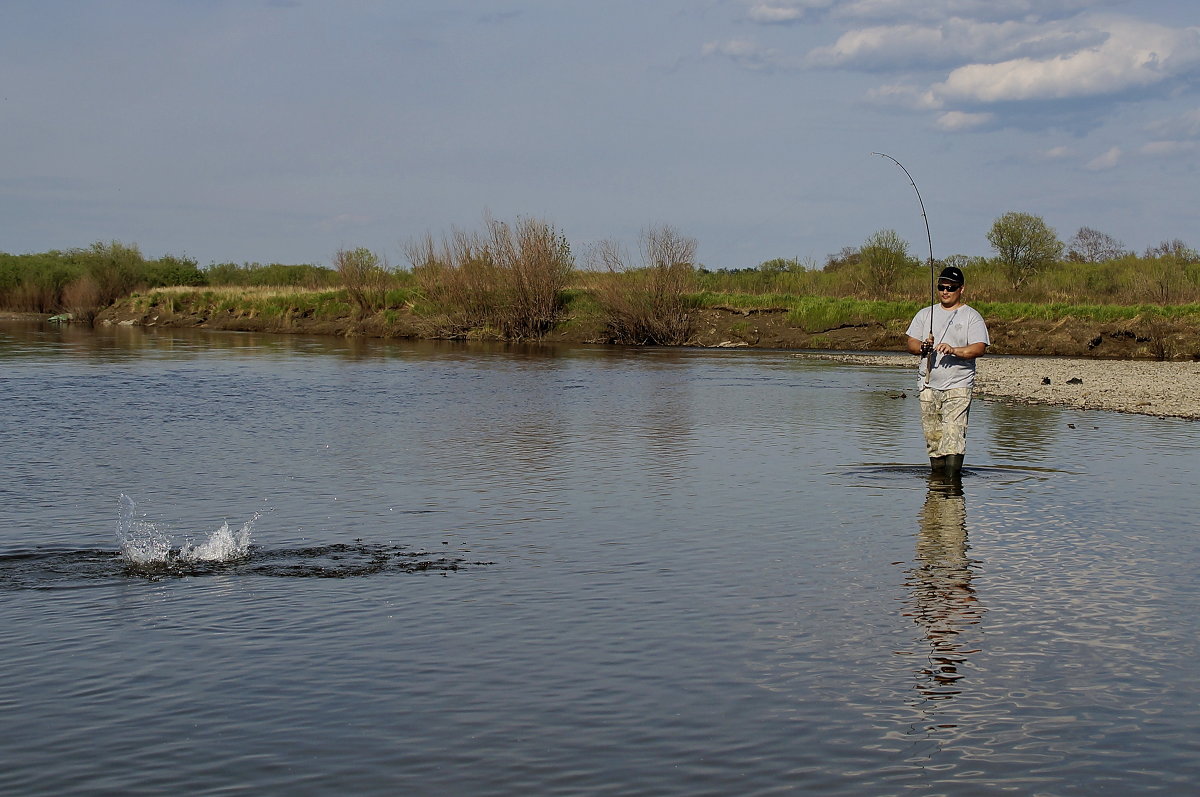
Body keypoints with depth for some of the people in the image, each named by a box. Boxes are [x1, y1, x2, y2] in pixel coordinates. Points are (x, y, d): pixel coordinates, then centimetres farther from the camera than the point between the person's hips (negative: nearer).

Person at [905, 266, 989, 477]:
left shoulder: (972, 316, 4)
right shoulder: (925, 314, 17)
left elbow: (979, 348, -8)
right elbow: (911, 343, 11)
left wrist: (954, 350, -24)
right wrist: (922, 347, -11)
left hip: (958, 388, -4)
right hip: (929, 387, 4)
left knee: (953, 435, -15)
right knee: (932, 436, 4)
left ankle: (953, 479, -18)